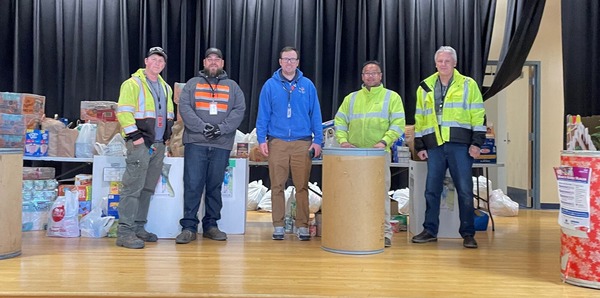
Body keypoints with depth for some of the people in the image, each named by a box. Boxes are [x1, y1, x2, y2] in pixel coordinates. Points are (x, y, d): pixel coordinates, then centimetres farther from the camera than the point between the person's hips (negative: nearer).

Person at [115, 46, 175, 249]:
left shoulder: (165, 88, 20)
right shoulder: (133, 84, -4)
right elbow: (123, 112, -13)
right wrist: (135, 136, -17)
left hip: (158, 145, 8)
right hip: (140, 144, -8)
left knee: (148, 189, 11)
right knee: (133, 187, -10)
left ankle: (138, 227, 19)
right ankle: (125, 232, -8)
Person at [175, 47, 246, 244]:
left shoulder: (232, 86, 14)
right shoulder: (192, 84, 11)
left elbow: (239, 110, 3)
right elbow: (184, 107, -2)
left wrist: (221, 128, -12)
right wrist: (202, 127, -15)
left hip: (221, 145, 1)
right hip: (195, 142, -1)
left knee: (215, 186, 7)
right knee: (192, 185, -4)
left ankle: (211, 225, 17)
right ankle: (189, 227, 2)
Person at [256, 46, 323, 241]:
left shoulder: (307, 85, 7)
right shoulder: (270, 85, 5)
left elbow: (315, 114, 6)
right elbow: (263, 114, 5)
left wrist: (317, 140, 0)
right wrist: (261, 139, -3)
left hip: (303, 143, 0)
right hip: (277, 142, 0)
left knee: (302, 186, 2)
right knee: (277, 186, 4)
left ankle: (302, 225, 11)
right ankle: (278, 225, 14)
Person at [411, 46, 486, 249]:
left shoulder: (468, 85, 5)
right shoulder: (425, 88, 13)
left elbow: (478, 116, 1)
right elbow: (420, 120, 14)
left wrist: (476, 142, -6)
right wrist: (419, 146, 9)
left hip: (460, 145, -3)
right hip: (434, 146, 3)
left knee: (465, 190, 0)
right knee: (432, 190, 6)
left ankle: (468, 234, 10)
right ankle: (430, 231, 17)